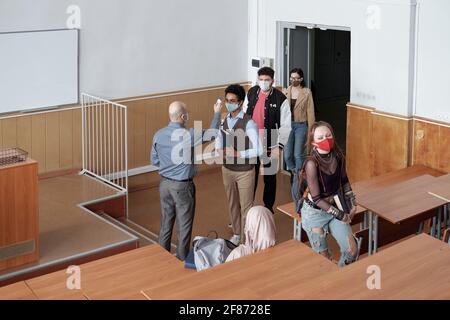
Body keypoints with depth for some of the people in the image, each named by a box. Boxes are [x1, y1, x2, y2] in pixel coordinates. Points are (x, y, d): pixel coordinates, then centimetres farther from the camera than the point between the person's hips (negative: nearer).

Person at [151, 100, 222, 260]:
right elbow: (212, 133, -6)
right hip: (182, 186, -5)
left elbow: (154, 161, 6)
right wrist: (217, 112, 7)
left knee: (166, 223, 17)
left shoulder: (158, 135, -4)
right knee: (184, 226, 9)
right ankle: (182, 260, 20)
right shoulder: (188, 135, -20)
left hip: (165, 184, 5)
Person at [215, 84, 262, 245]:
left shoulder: (249, 123, -20)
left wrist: (237, 153, -28)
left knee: (246, 207, 6)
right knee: (232, 203, 20)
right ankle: (236, 234, 37)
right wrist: (221, 150, -11)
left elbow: (258, 150, -22)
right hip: (227, 169, 6)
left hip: (244, 171, -6)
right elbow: (218, 141, 12)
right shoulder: (224, 120, 0)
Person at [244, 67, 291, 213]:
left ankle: (268, 207, 27)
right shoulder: (251, 93, 0)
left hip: (269, 146, -3)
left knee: (269, 178, 11)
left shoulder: (280, 99, -13)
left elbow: (286, 126, -13)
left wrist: (278, 146, -18)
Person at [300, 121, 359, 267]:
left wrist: (352, 204, 8)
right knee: (323, 257, 2)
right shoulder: (312, 163, -24)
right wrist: (340, 215, -14)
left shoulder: (338, 156, -8)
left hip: (335, 207, 5)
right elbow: (316, 198, -19)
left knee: (352, 250, 0)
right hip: (315, 212, -5)